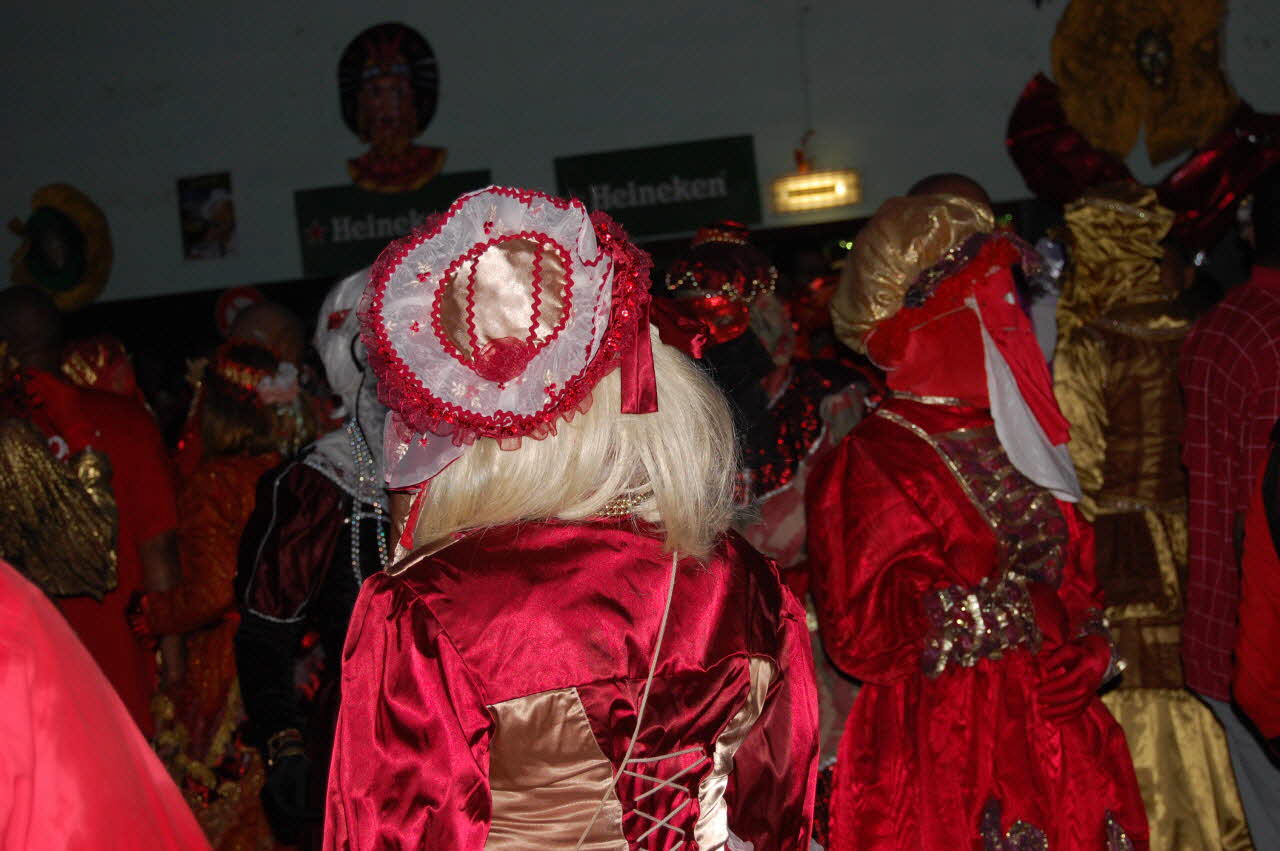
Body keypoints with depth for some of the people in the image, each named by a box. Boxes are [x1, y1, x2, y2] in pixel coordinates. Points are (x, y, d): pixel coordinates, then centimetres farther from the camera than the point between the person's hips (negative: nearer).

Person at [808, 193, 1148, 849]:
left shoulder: (1016, 444, 13)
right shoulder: (868, 463, -10)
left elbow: (1080, 584, 15)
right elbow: (864, 633, -17)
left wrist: (1085, 653, -7)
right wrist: (1026, 615, -14)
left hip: (1055, 741, 7)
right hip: (938, 757, -7)